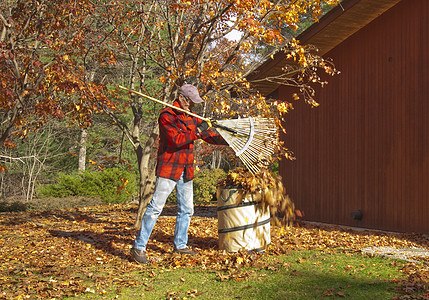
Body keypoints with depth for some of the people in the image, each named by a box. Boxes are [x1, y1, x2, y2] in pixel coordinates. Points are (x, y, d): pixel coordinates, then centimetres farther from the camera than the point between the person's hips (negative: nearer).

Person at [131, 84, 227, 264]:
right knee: (155, 207, -9)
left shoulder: (191, 118, 14)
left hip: (186, 171, 8)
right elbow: (177, 139, -21)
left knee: (186, 209, 12)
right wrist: (197, 131, -20)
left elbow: (209, 136, 16)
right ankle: (139, 247, -3)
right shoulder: (166, 116, -10)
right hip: (168, 169, -8)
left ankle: (180, 245, 26)